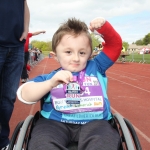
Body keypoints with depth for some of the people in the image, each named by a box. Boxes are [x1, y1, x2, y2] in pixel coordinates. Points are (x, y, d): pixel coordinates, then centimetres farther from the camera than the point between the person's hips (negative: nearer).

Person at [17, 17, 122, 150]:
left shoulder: (96, 68, 14)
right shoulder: (50, 77, 9)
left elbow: (115, 44, 13)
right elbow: (24, 95, -4)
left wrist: (104, 26, -7)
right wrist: (51, 83, -22)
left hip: (94, 122, 1)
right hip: (55, 123, 0)